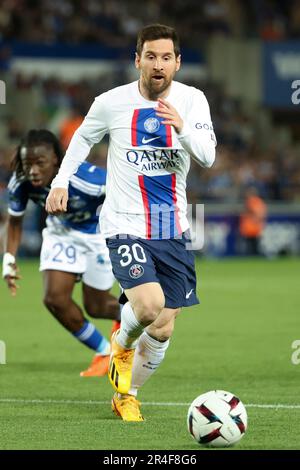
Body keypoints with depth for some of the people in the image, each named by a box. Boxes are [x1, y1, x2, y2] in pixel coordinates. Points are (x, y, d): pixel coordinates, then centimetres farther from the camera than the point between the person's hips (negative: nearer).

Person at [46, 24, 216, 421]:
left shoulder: (191, 100, -2)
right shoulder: (112, 102, -5)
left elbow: (208, 156, -14)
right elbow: (83, 138, 15)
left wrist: (182, 126, -31)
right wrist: (60, 182, 7)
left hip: (173, 230, 3)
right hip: (125, 225, -3)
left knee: (162, 331, 6)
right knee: (149, 304, -26)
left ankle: (127, 395, 31)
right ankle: (122, 343, 10)